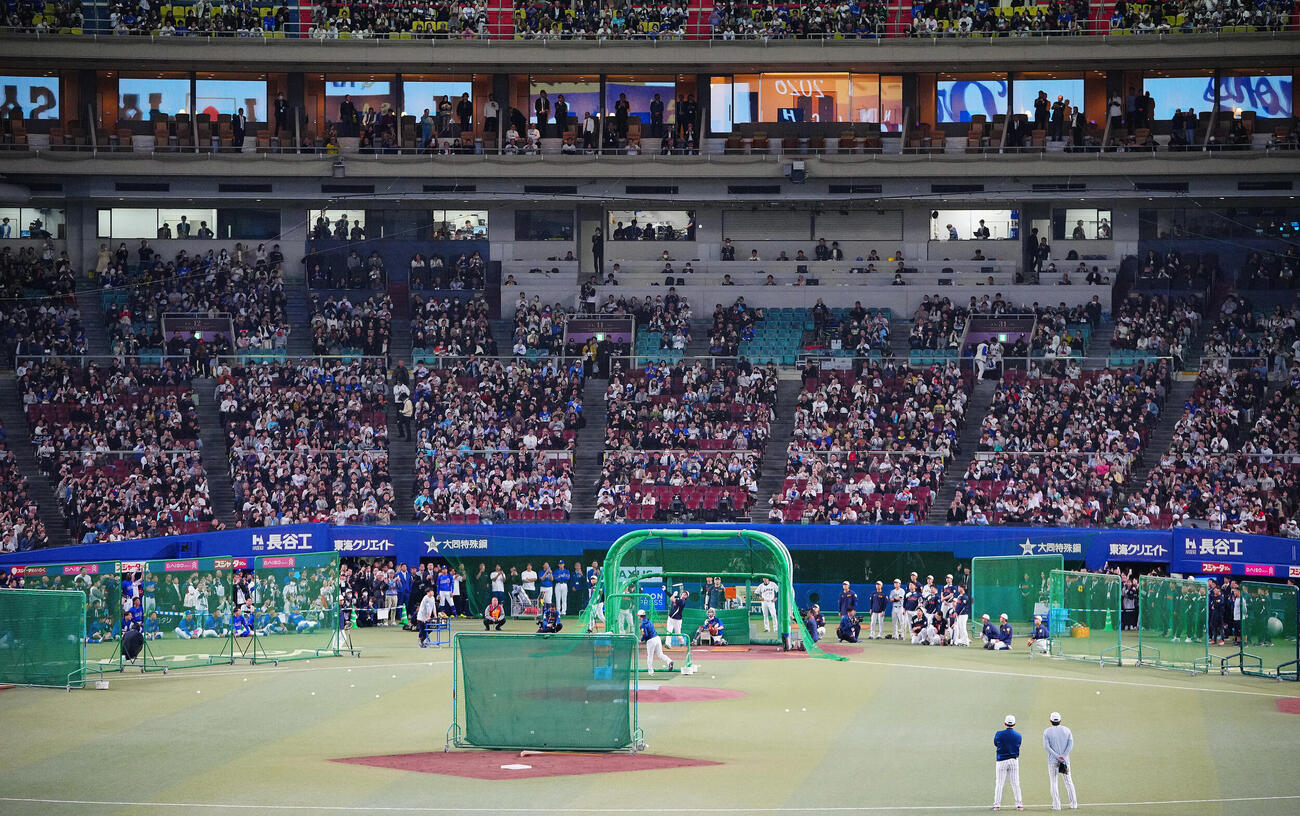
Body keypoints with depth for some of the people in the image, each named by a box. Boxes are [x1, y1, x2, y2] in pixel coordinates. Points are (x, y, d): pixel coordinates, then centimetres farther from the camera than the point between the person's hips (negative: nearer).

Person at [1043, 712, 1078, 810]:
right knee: (1068, 781, 9)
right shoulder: (1066, 730, 5)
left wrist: (1057, 757, -14)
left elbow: (1046, 746, -11)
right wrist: (1063, 756, -11)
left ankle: (1056, 805, -1)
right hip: (1065, 760, 2)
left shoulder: (1047, 731, -2)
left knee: (1053, 783, 4)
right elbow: (1071, 744, -5)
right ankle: (1073, 804, 8)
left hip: (1053, 760, -2)